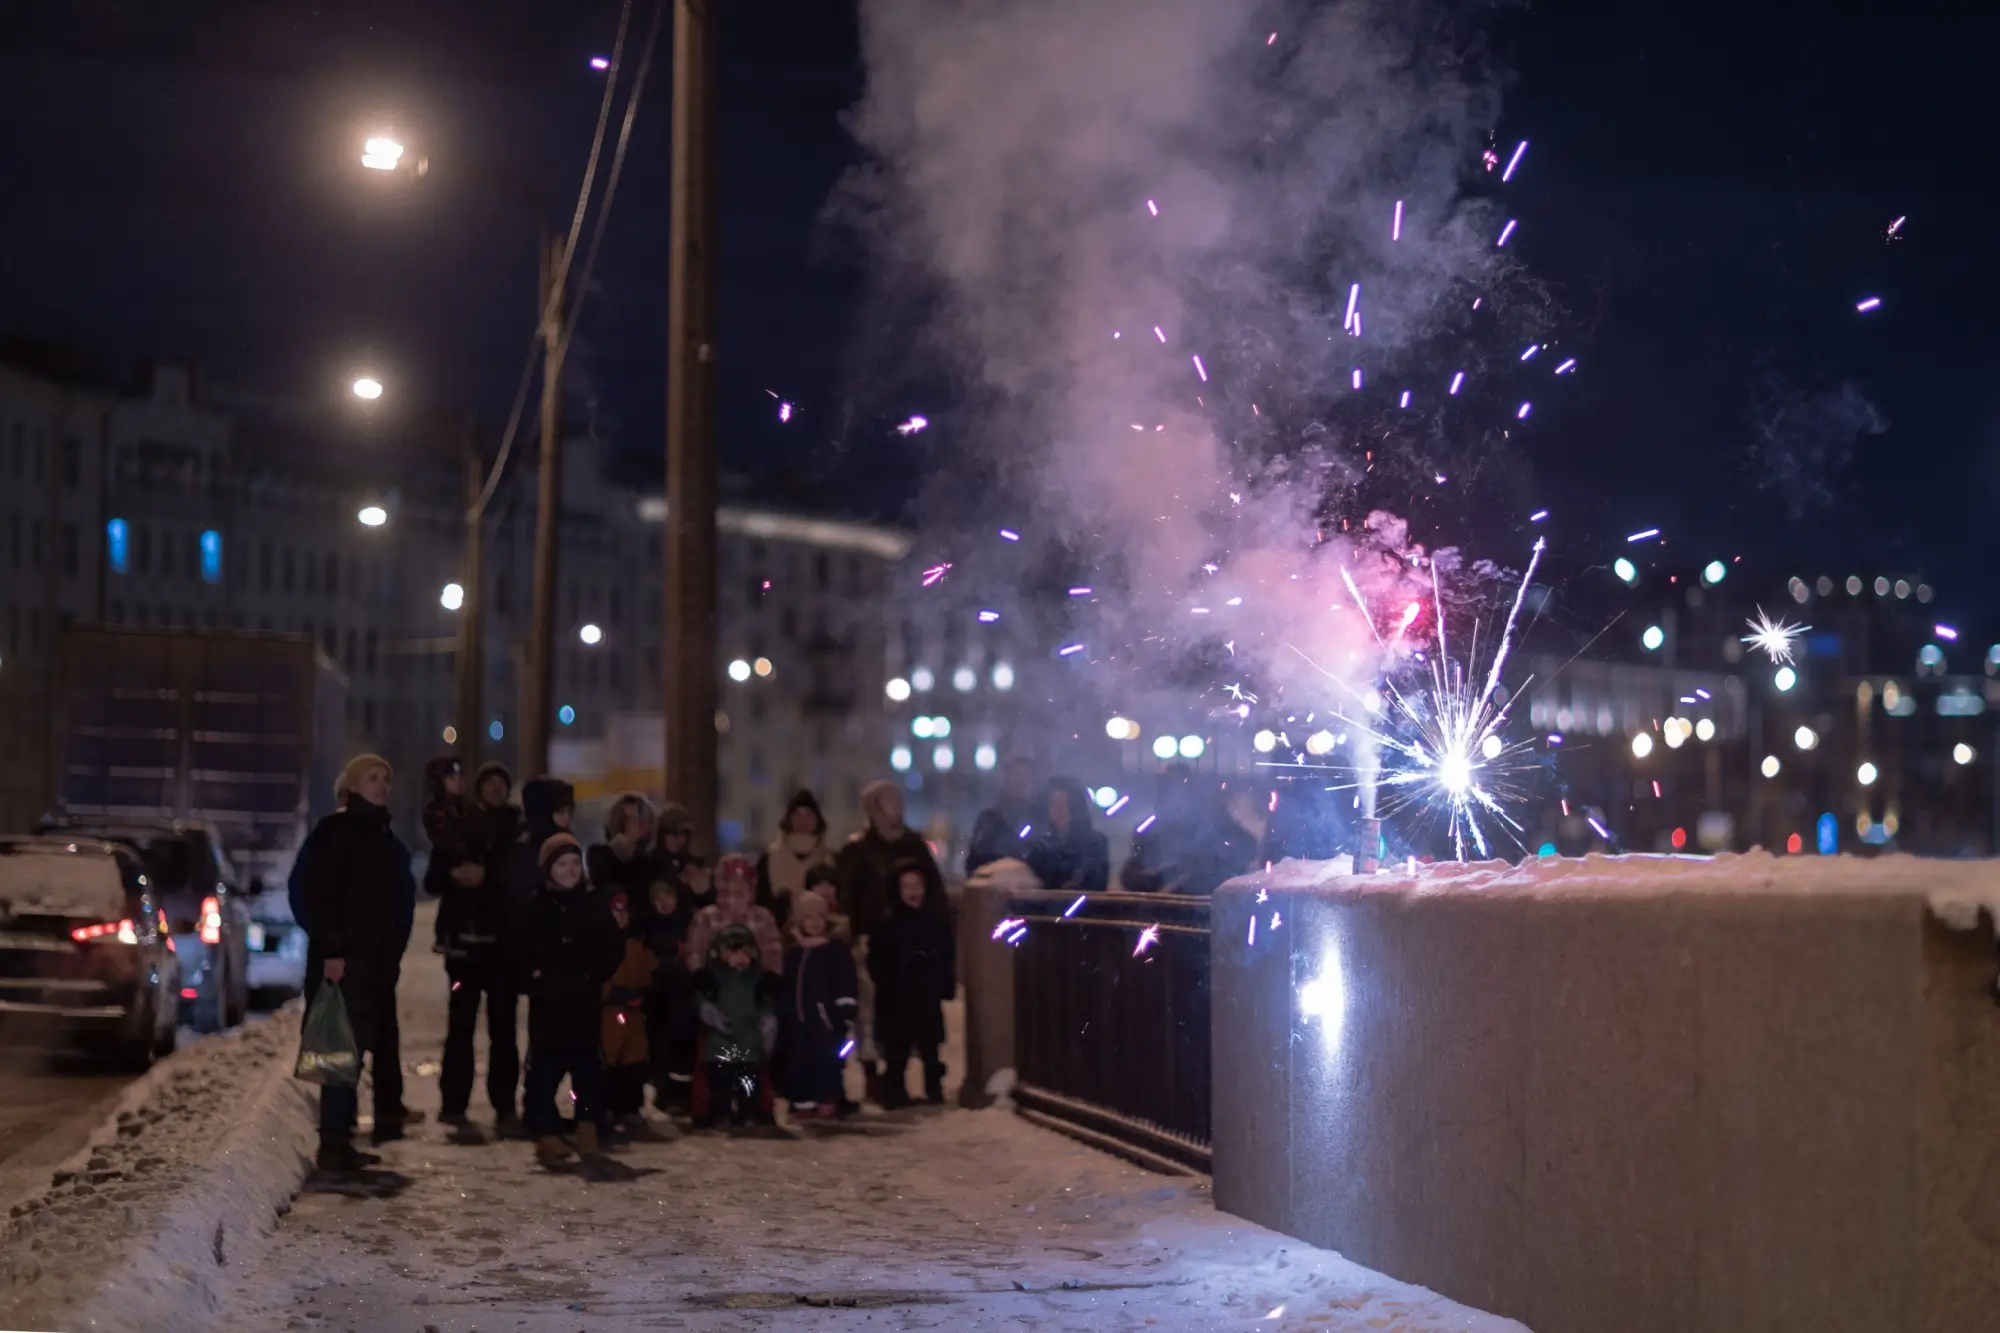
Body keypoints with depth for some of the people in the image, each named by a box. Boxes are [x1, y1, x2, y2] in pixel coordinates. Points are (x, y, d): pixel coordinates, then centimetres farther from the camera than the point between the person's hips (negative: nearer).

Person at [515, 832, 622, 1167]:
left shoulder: (593, 905, 4)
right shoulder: (535, 908, 2)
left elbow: (613, 948, 5)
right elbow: (518, 951, 4)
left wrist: (594, 975, -5)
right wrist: (532, 978, -9)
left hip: (585, 1000, 1)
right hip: (547, 1001, -1)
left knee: (585, 1062, 2)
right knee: (545, 1065, -3)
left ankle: (587, 1124, 11)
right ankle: (547, 1132, -1)